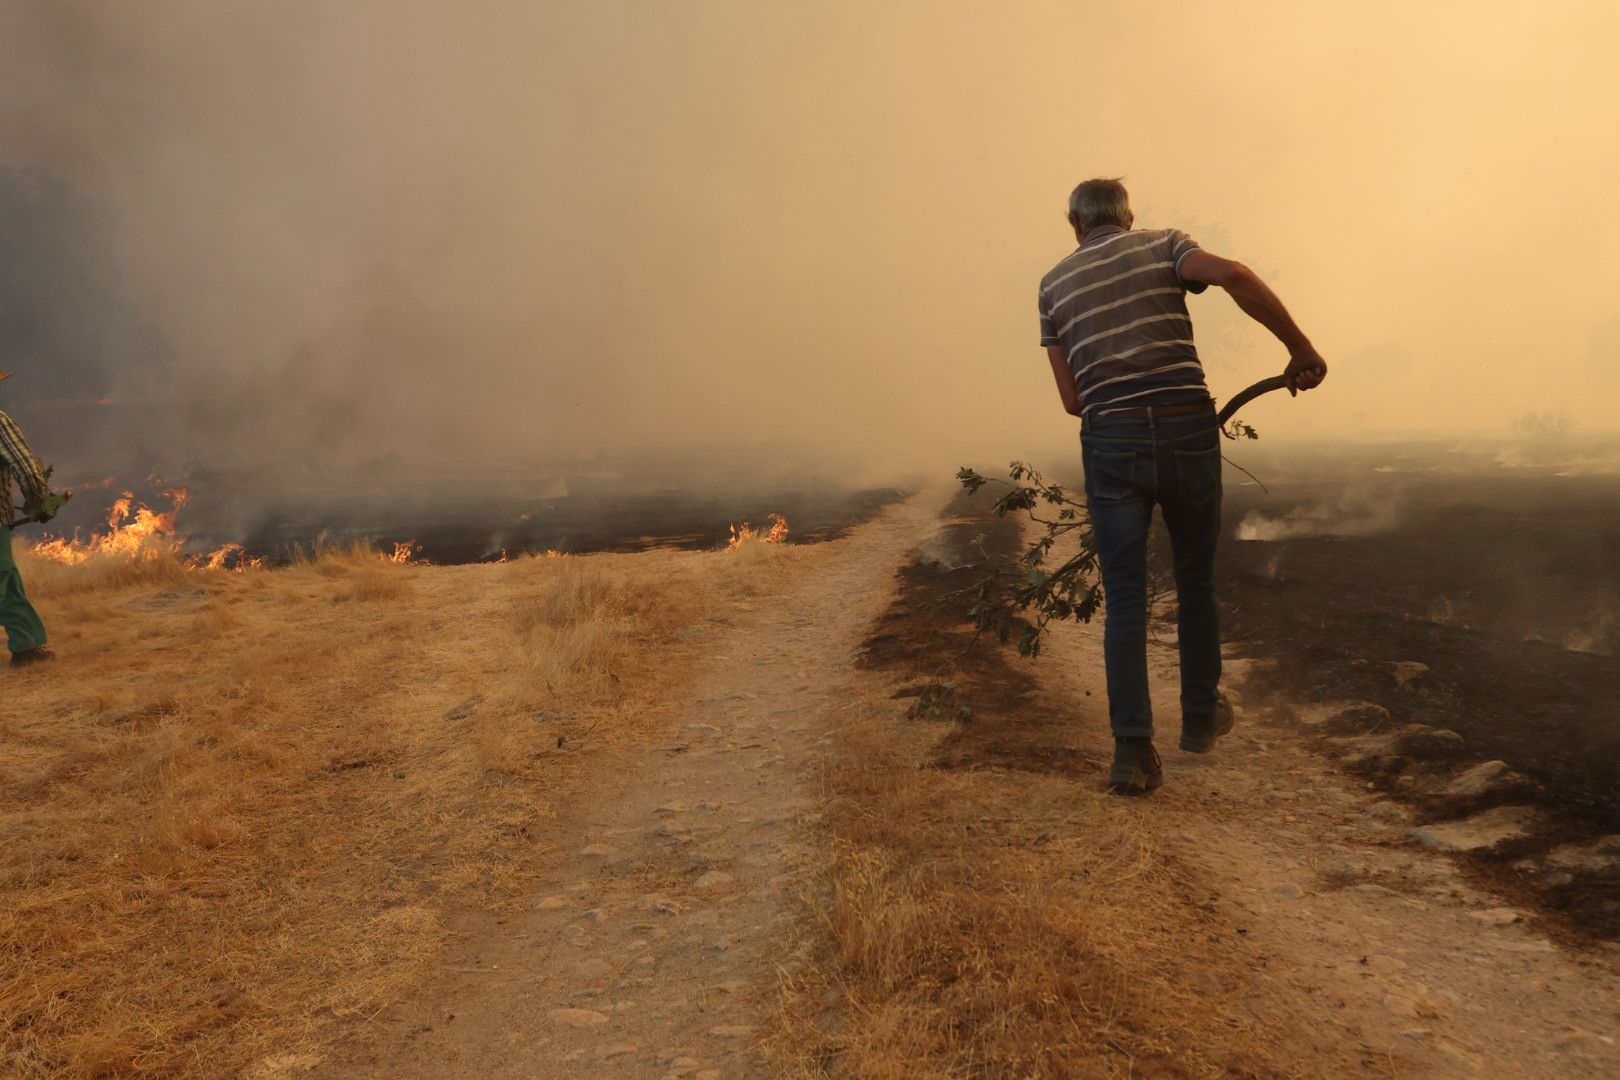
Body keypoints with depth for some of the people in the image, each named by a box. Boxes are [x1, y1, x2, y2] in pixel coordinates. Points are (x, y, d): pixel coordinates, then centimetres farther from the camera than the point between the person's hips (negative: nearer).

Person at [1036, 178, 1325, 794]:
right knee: (1196, 580, 17)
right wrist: (1301, 349, -8)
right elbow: (1232, 275, -14)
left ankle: (1133, 748, -5)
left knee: (1124, 597, 4)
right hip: (1188, 432, 0)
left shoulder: (1054, 285, 13)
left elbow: (1072, 400, 9)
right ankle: (1201, 716, 31)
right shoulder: (1162, 247, 9)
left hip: (1111, 442, 0)